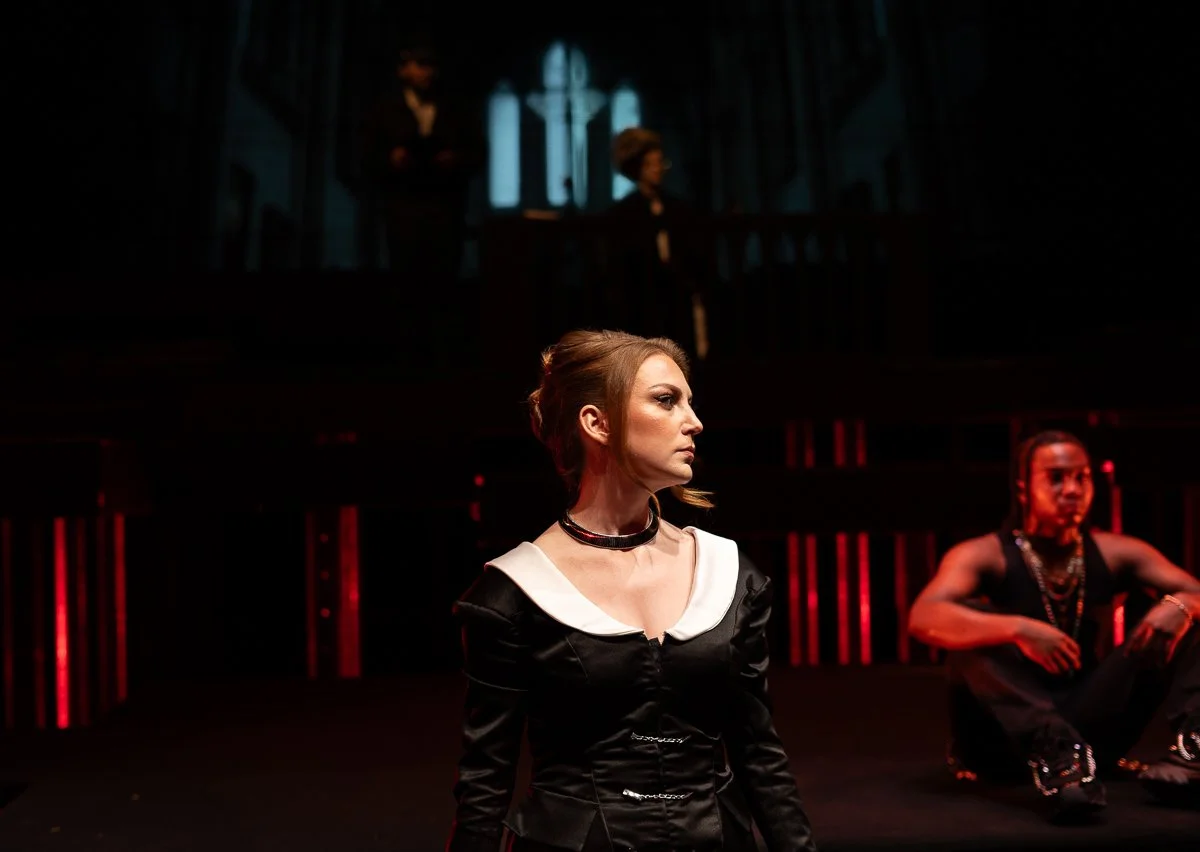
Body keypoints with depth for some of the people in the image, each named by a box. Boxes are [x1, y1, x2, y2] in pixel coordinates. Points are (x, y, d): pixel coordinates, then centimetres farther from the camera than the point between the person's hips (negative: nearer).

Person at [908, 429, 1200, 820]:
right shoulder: (984, 556, -10)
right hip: (1003, 736, -3)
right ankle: (1053, 756, -49)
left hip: (1090, 726, 4)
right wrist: (1018, 629, -41)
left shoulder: (1114, 554, 3)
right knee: (970, 622, -29)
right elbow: (923, 618, -28)